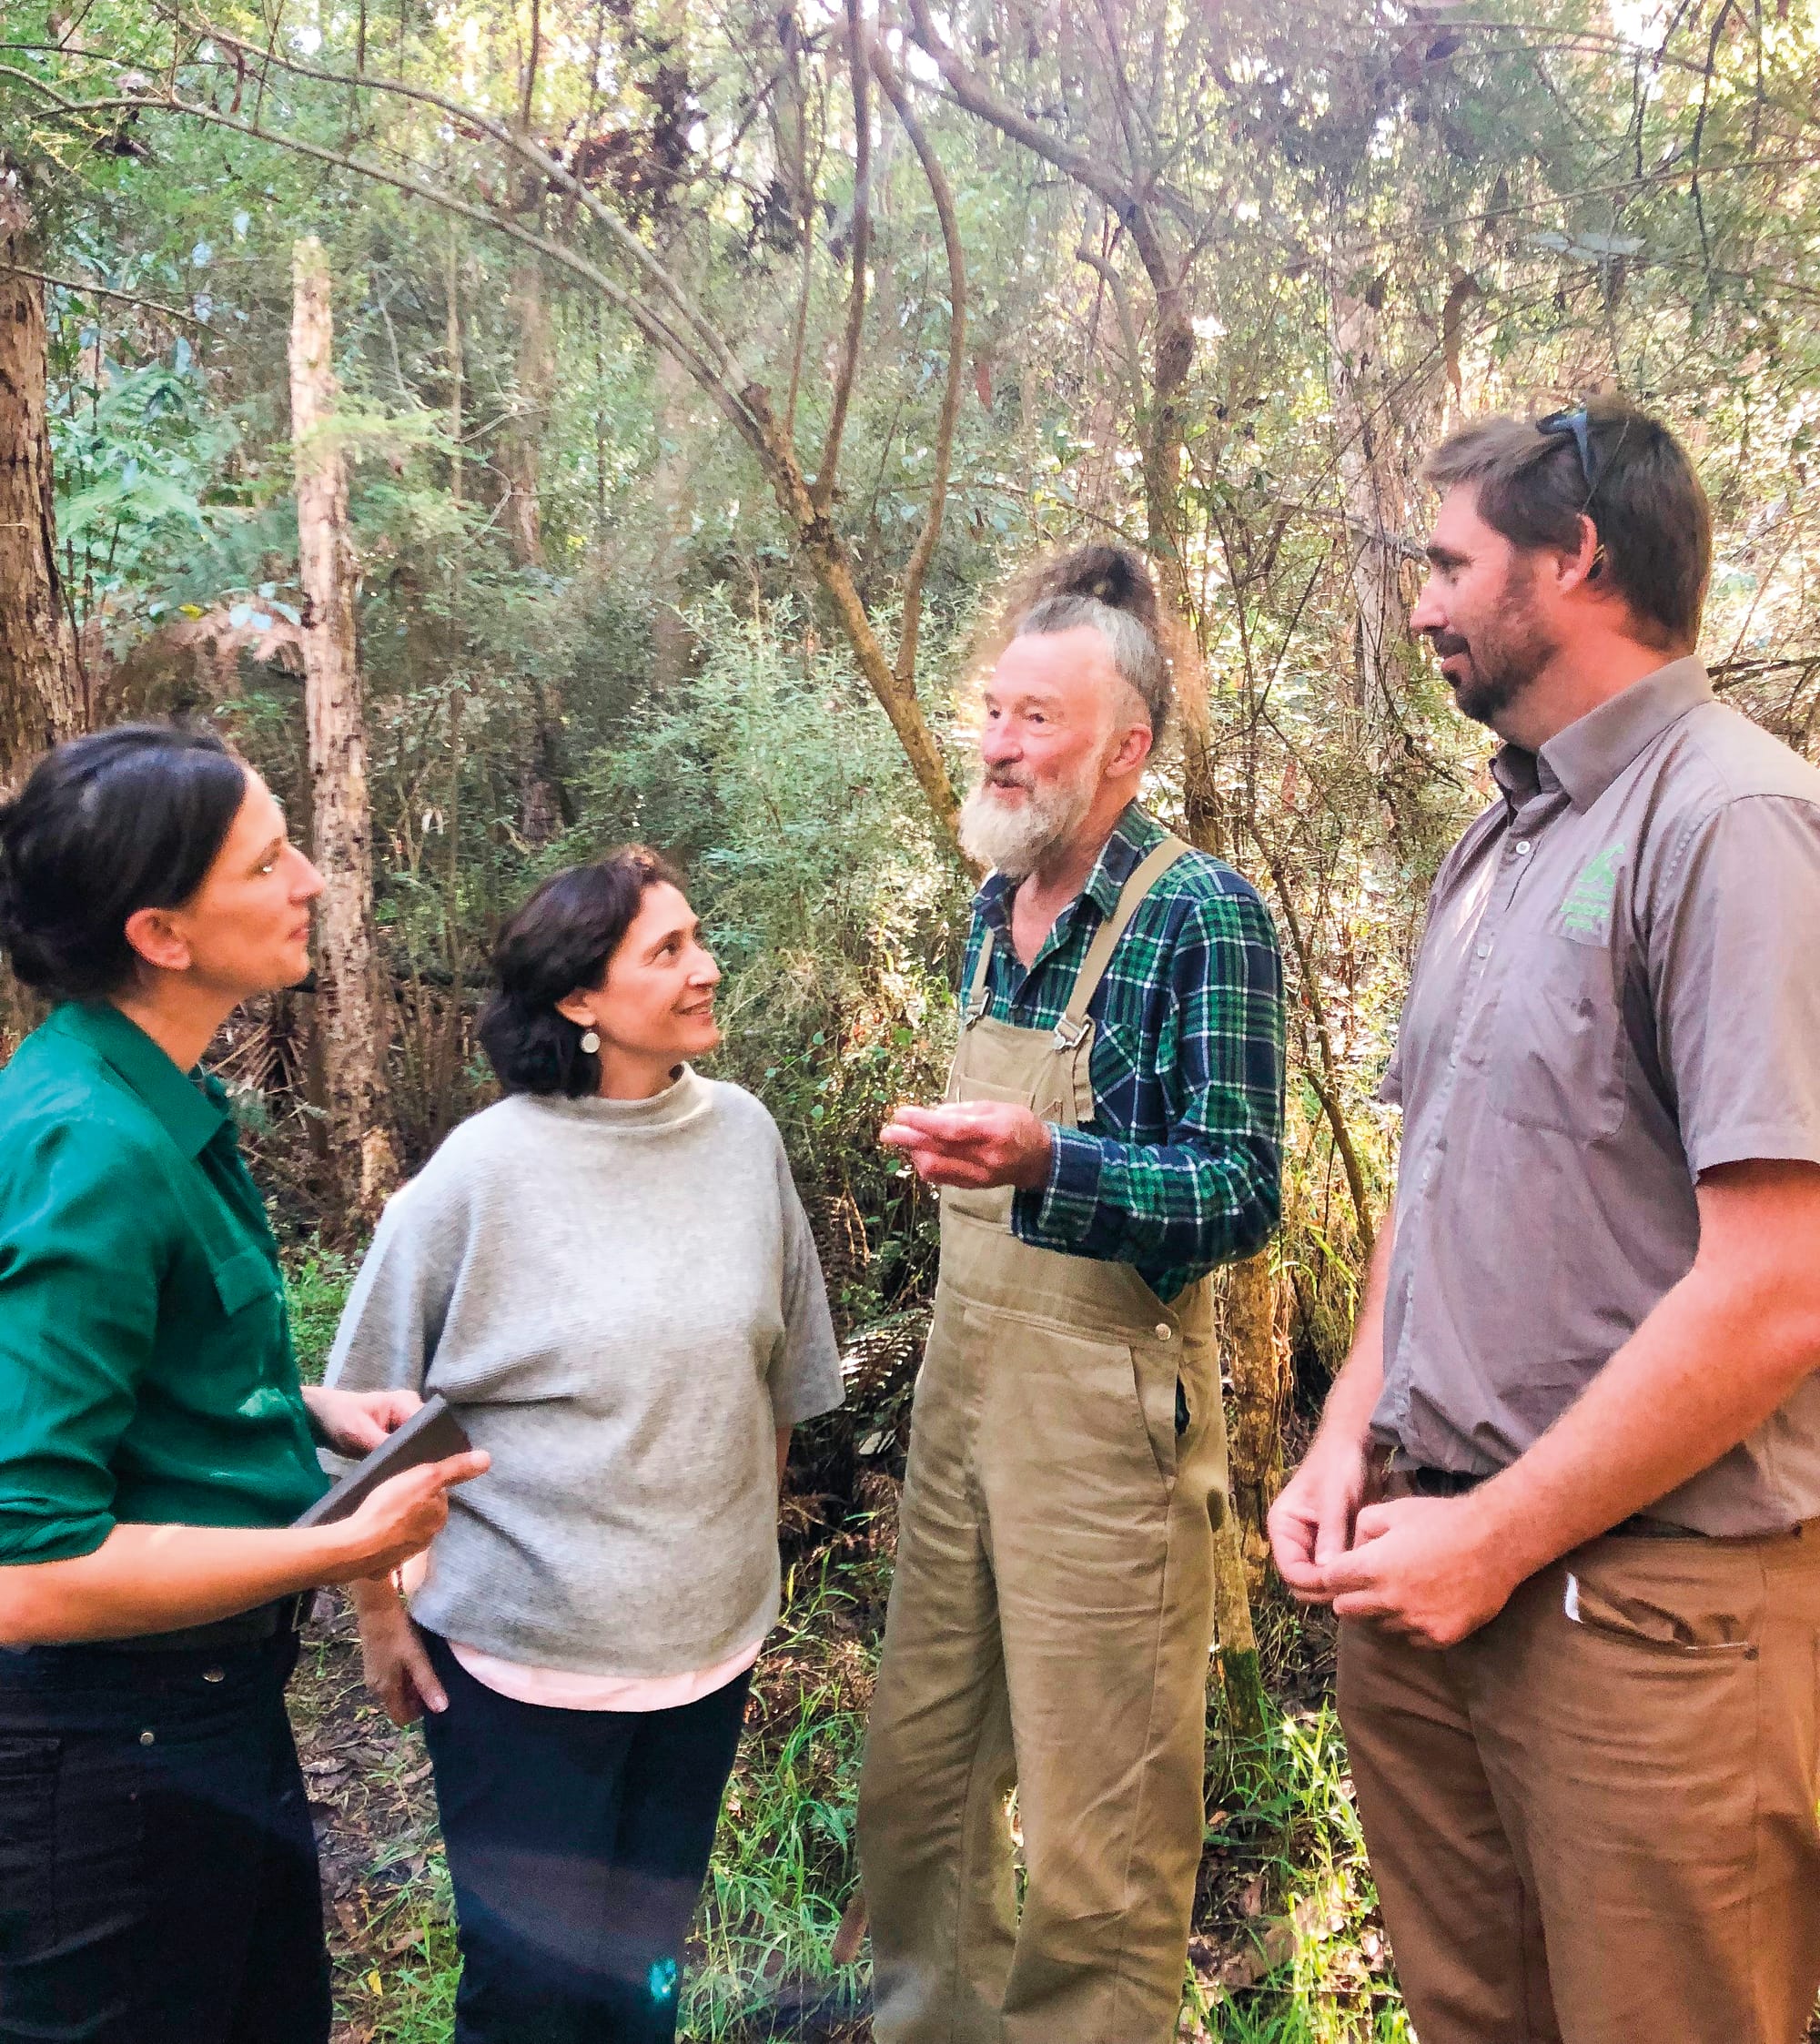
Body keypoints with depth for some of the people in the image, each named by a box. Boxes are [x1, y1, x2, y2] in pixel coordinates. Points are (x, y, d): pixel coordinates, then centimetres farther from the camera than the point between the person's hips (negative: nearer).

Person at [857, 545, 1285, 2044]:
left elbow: (1241, 1194, -19)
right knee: (917, 1779, 19)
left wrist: (1041, 1164, -33)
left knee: (1099, 1824, 7)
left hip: (1107, 1402, -7)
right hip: (963, 1375, 7)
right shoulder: (995, 907, 8)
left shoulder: (1205, 918, -14)